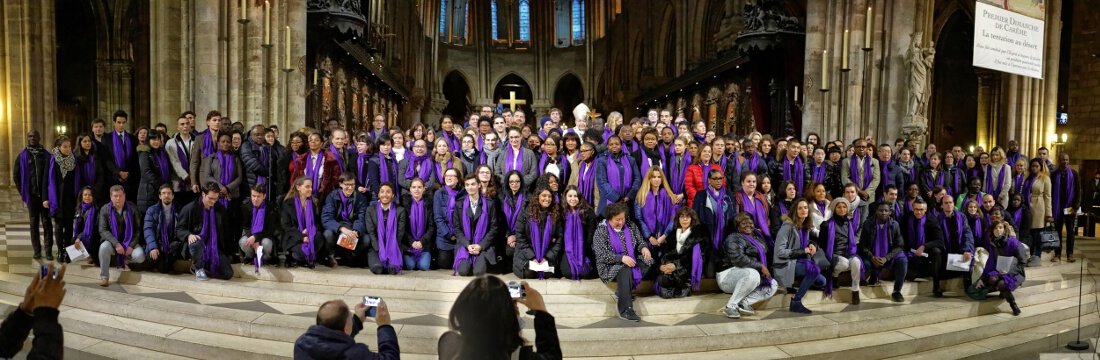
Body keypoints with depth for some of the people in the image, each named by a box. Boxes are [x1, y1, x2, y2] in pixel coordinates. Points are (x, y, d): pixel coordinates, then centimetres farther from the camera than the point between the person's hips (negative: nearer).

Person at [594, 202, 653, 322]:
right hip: (610, 266, -5)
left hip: (631, 261, 5)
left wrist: (644, 248, -14)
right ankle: (625, 310, -36)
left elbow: (640, 241, 11)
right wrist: (621, 258, -29)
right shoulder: (601, 231, -9)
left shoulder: (631, 226, 8)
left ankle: (621, 291, -13)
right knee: (625, 270, -35)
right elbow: (601, 255, -17)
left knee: (648, 262, -22)